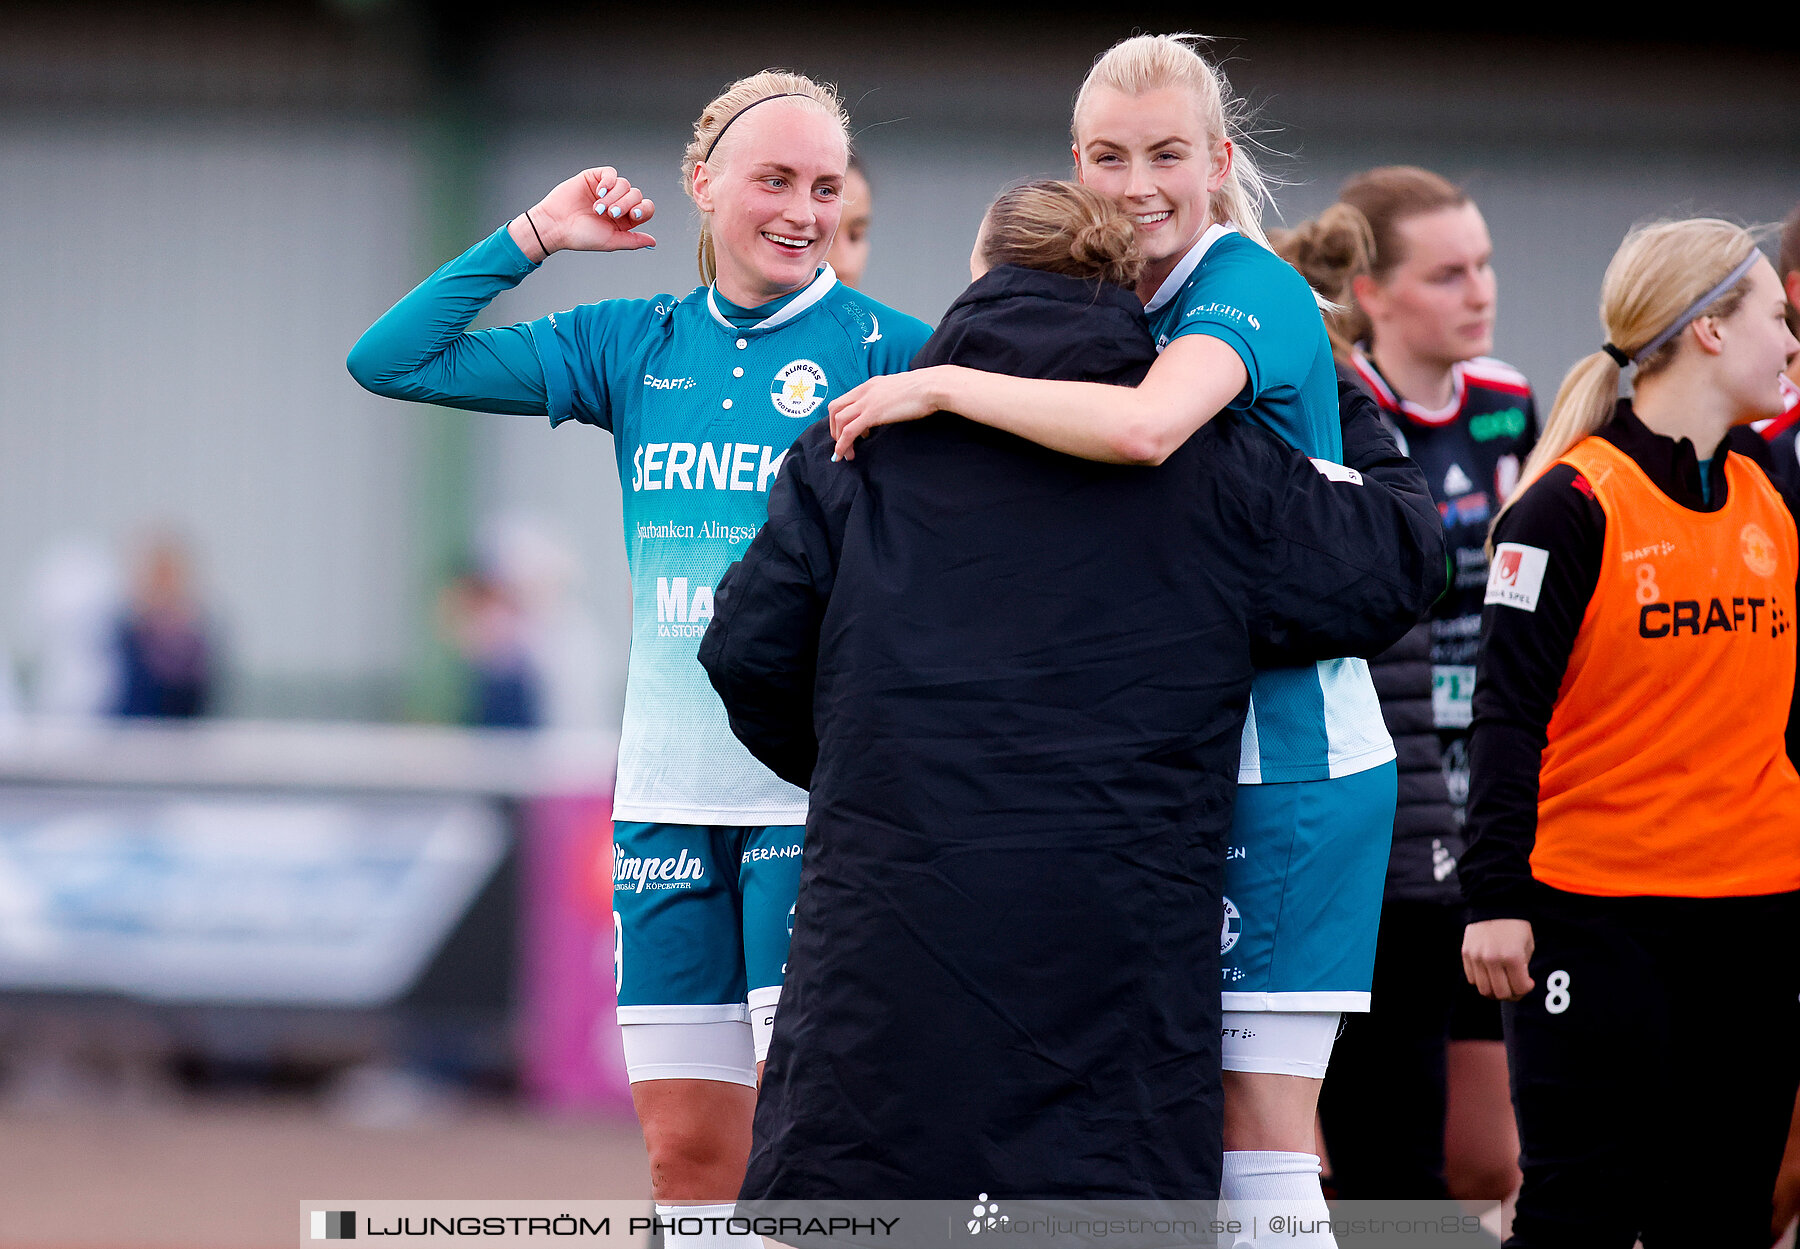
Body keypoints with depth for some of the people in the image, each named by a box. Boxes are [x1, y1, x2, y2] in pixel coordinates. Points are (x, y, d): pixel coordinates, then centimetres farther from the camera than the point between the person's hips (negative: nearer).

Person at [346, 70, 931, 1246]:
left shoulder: (885, 350, -3)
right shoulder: (635, 346, 10)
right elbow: (392, 360, 9)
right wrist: (538, 233, 3)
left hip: (819, 795, -5)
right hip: (670, 794, 5)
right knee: (689, 1151, 5)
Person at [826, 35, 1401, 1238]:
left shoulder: (1251, 289, -14)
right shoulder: (1120, 304, 14)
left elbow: (1144, 426, -34)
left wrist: (940, 386, -26)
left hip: (1284, 764, -9)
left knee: (1259, 1143, -9)